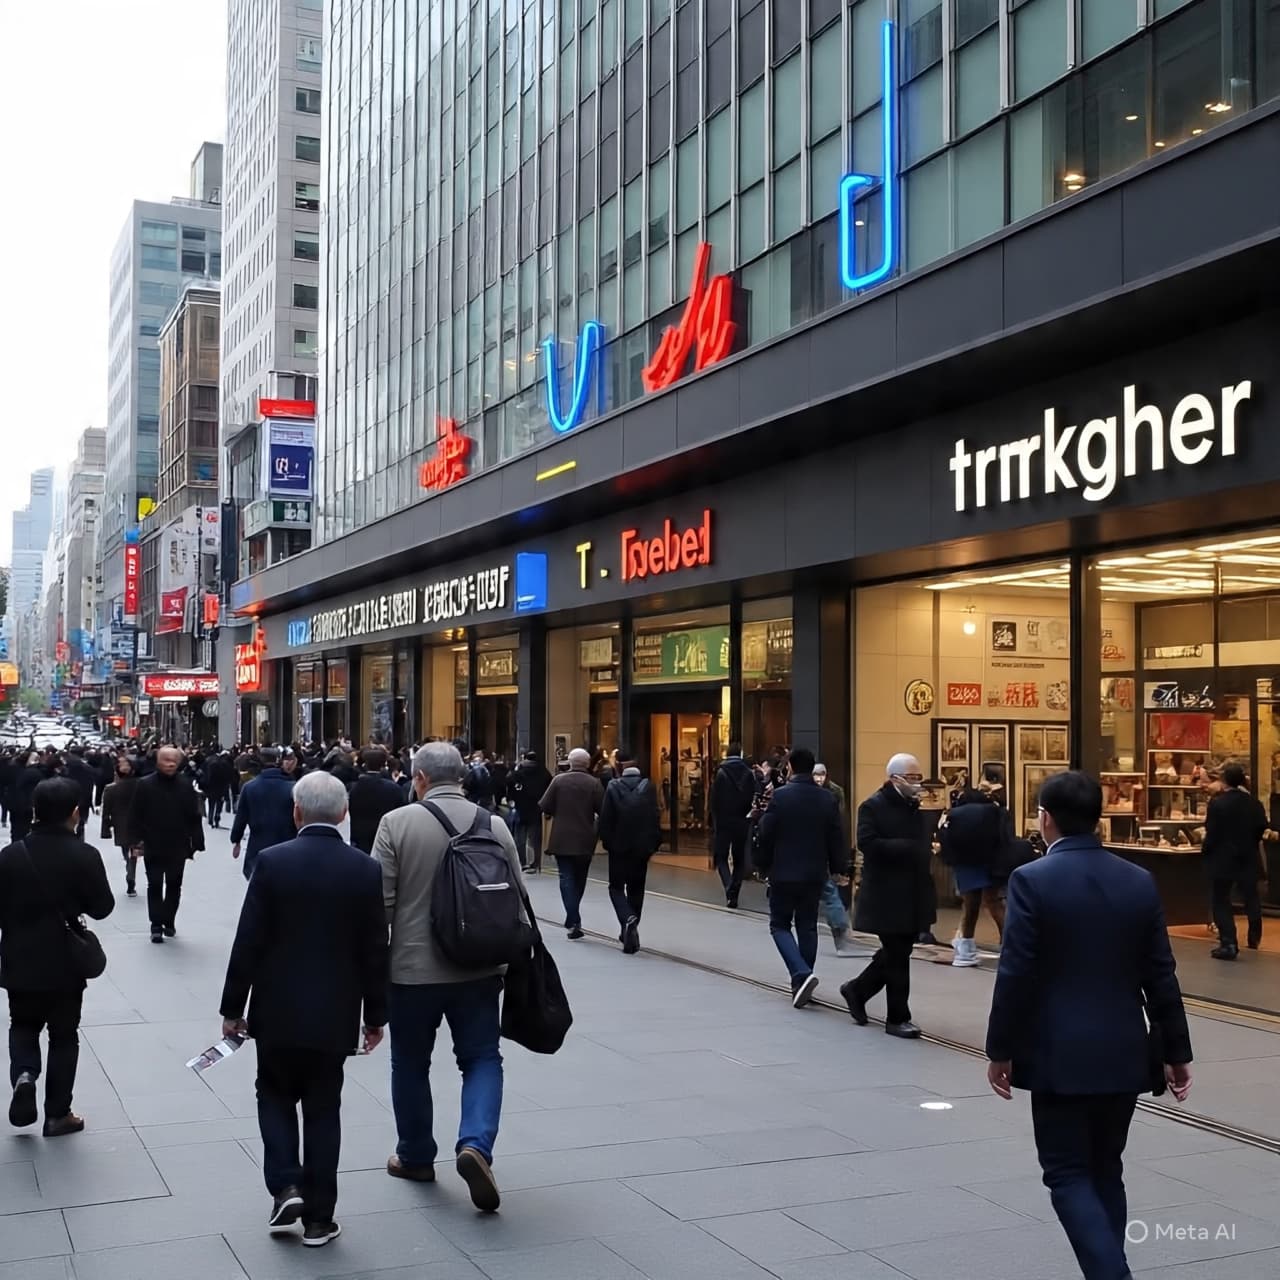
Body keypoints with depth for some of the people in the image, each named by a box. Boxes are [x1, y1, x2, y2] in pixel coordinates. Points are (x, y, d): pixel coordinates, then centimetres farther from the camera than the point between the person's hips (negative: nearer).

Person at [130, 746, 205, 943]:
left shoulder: (186, 786, -1)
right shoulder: (145, 785, -5)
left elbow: (194, 817, 0)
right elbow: (137, 816, -3)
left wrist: (196, 843, -4)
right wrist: (137, 841, -8)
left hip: (178, 847, 2)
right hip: (153, 846, -2)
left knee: (174, 886, 12)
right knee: (155, 886, 3)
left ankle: (169, 921, 26)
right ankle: (156, 925, 8)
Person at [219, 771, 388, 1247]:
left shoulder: (271, 861, -11)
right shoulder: (366, 870, -6)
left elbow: (248, 942, -9)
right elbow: (375, 951, -2)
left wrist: (233, 1008, 1)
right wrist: (375, 1015, 9)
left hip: (278, 1010, -1)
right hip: (334, 1014, 1)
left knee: (275, 1095, 19)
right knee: (322, 1111, 11)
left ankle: (285, 1186, 4)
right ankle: (318, 1217, 15)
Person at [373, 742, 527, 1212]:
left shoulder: (397, 823, -9)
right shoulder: (495, 825, 0)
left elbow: (380, 900, -10)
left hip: (413, 967, -2)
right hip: (479, 967, 2)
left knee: (411, 1063, 15)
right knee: (482, 1058, 10)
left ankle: (416, 1156, 28)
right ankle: (475, 1143, -11)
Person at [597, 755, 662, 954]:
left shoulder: (613, 787, -6)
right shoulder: (648, 788, -2)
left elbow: (605, 818, -6)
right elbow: (655, 819, -4)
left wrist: (606, 841, 4)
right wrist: (655, 843, 4)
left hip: (619, 846, -2)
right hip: (642, 846, 2)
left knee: (616, 886, 7)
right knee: (636, 888, 13)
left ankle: (628, 919, -20)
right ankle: (630, 933, 18)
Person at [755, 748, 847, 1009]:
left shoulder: (780, 796, -13)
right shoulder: (827, 799, -2)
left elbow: (766, 835, -8)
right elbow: (836, 838, 3)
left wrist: (764, 866, 6)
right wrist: (838, 868, 15)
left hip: (784, 872, -4)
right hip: (815, 873, 4)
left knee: (780, 925, 7)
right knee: (807, 927, 13)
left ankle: (802, 973, -14)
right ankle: (802, 984, 17)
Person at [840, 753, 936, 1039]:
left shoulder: (913, 807, 14)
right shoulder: (873, 806, -11)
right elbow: (867, 842, -22)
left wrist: (924, 850, -2)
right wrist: (908, 847, -24)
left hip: (912, 894, 8)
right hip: (887, 895, -8)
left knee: (896, 954, 15)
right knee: (897, 957, -1)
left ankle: (857, 990, 32)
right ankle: (897, 1018, 9)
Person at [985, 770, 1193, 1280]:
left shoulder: (1032, 880, -13)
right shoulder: (1140, 881, 1)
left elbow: (1015, 975, -13)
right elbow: (1161, 977, 4)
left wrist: (999, 1050, -4)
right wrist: (1177, 1051, 12)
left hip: (1059, 1055, -5)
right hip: (1123, 1053, 5)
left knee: (1068, 1175, 3)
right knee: (1105, 1172, 17)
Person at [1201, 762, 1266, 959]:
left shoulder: (1217, 803, -16)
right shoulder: (1254, 803, 0)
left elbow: (1212, 833, -14)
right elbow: (1262, 828, 6)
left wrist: (1205, 851, 2)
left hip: (1223, 859, -5)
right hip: (1248, 858, 5)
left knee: (1222, 901, 1)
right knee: (1251, 897, 19)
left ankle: (1229, 944, -7)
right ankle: (1254, 937, 32)